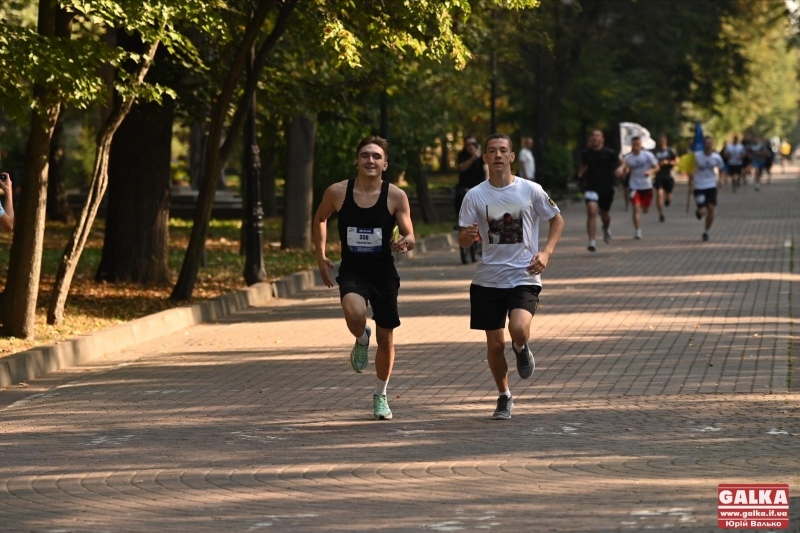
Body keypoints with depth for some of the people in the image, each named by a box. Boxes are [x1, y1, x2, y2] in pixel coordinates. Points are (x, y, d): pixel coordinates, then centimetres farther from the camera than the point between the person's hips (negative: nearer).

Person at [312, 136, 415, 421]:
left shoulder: (396, 196, -8)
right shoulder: (337, 192, -4)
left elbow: (410, 236, -6)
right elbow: (320, 219, 14)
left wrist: (405, 242, -30)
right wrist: (321, 256, 10)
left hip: (383, 272, 1)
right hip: (351, 271, -1)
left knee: (385, 339, 8)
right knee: (354, 314, -32)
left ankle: (380, 395, 32)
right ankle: (361, 340, 6)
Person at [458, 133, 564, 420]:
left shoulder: (531, 190, -4)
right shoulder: (475, 196, -2)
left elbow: (557, 220, 9)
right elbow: (462, 240, 1)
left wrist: (546, 252, -6)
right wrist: (468, 234, -24)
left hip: (524, 276, -2)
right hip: (488, 278, 2)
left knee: (519, 329, -25)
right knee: (495, 344, 5)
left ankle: (522, 349, 12)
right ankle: (504, 397, 28)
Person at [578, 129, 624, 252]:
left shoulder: (609, 153, -4)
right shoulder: (586, 154, 3)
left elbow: (621, 162, 9)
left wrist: (620, 169, -13)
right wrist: (580, 175, 3)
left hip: (606, 188, 0)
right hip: (591, 187, 0)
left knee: (604, 214, 16)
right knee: (591, 211, -20)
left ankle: (606, 228, 54)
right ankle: (592, 242, -20)